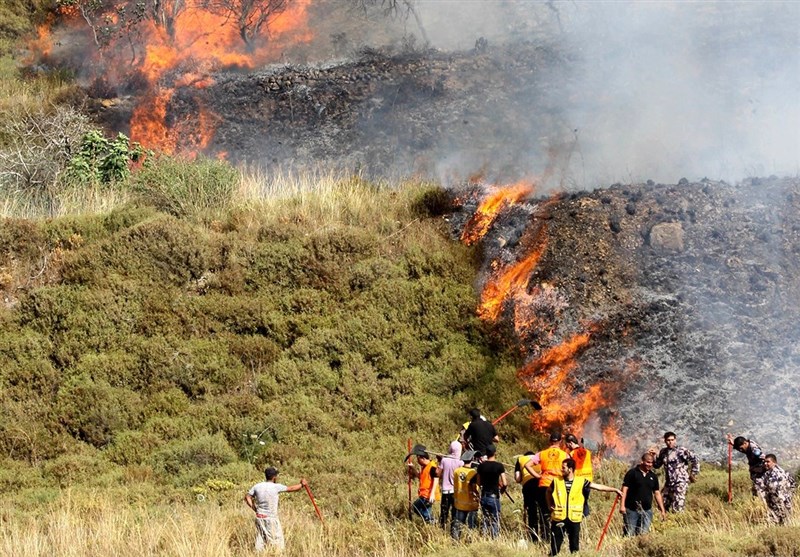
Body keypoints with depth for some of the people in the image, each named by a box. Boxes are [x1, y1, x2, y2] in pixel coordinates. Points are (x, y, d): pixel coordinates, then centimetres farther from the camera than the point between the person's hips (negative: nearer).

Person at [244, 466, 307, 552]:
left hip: (259, 517, 5)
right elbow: (291, 489, -1)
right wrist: (302, 484, 15)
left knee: (260, 541, 9)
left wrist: (254, 509, 8)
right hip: (271, 518, -5)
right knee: (277, 541, 2)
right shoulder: (276, 487, -12)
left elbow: (247, 497, 6)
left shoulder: (257, 486, 1)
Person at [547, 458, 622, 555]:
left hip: (574, 519, 0)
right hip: (559, 518, 0)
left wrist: (614, 490, -7)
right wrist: (550, 505, 14)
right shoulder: (557, 481, 1)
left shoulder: (581, 481, -2)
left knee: (574, 545, 7)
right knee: (555, 544, 3)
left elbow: (598, 486, -3)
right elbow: (548, 492, 21)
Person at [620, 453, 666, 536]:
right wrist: (622, 505, -14)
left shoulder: (652, 476, 11)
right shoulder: (632, 473, -3)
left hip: (647, 510, 4)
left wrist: (662, 510, 12)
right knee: (629, 534, -6)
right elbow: (625, 489, -6)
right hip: (632, 510, -4)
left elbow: (657, 493, 15)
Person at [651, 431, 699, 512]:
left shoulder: (682, 451, -9)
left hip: (680, 483, -7)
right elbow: (657, 465, 20)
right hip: (668, 484, 7)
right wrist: (654, 456, 3)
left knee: (677, 509, -14)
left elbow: (695, 461, -10)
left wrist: (693, 474, -8)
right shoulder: (663, 452, 11)